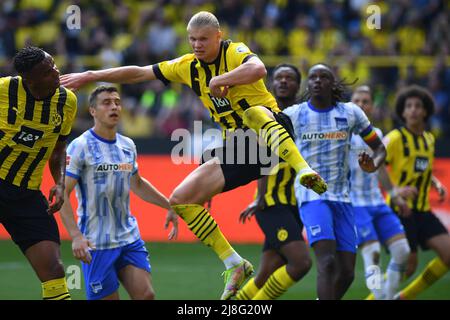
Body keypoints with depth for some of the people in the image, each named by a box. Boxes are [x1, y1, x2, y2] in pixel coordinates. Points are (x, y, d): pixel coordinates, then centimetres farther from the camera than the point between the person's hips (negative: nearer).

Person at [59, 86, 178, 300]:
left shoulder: (128, 145, 9)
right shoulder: (81, 146, -10)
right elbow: (62, 194, -14)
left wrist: (170, 206, 26)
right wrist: (76, 236, -24)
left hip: (129, 238, 6)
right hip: (95, 244, -6)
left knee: (146, 295, -6)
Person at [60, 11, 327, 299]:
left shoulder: (235, 53, -11)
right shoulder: (187, 67, 8)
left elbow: (258, 69, -36)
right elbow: (138, 73, 15)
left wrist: (218, 80, -29)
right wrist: (90, 76, 15)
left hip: (271, 129, -7)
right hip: (237, 147, 7)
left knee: (255, 113, -41)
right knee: (181, 199, -2)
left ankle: (304, 170, -47)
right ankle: (235, 265, 2)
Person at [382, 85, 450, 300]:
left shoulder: (429, 139, 12)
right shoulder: (395, 139, -11)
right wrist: (394, 190, -34)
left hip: (422, 210, 7)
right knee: (408, 264, -10)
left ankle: (405, 297, 10)